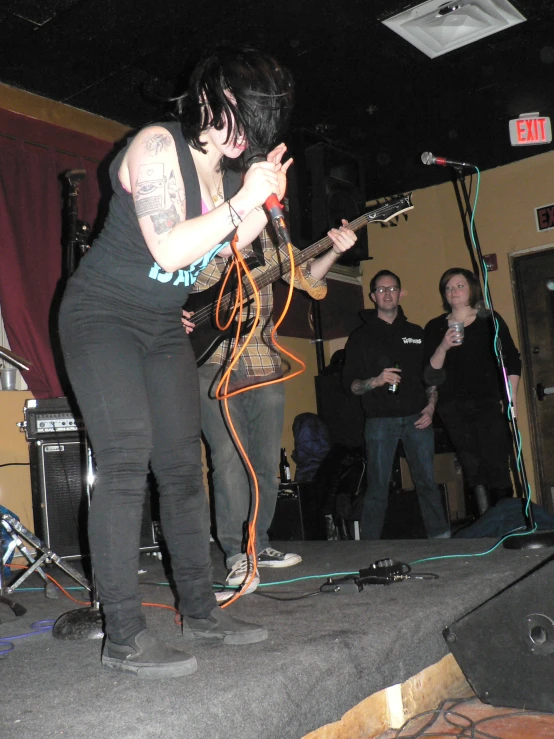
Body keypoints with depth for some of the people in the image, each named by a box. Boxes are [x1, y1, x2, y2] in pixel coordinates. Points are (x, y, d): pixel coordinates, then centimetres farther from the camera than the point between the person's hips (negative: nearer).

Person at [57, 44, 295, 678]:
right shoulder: (157, 147, -15)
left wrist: (263, 204, -1)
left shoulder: (229, 173, 7)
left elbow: (224, 255, 10)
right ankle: (123, 637, -14)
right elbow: (169, 249, -26)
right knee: (125, 457, -18)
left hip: (163, 326, 8)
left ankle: (199, 609, 14)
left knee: (183, 464, 4)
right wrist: (241, 202, -22)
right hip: (102, 314, -7)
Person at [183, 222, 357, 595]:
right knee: (229, 457, -12)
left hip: (263, 362, 4)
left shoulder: (266, 241, 11)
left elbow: (309, 277, 2)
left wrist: (334, 251, -17)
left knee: (267, 461, 8)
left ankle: (258, 545, 24)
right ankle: (240, 559, -6)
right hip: (211, 360, -3)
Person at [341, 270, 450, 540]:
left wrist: (430, 406, 2)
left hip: (416, 419, 2)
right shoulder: (361, 336, 8)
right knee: (377, 489, -2)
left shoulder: (416, 332, 16)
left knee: (428, 483, 3)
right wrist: (377, 381, -15)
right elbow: (349, 383, 3)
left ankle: (441, 539, 14)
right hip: (380, 421, -2)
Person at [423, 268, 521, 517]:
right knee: (473, 471, 0)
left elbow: (512, 361, 6)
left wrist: (510, 398, -3)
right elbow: (431, 370, 2)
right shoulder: (435, 327, 9)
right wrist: (443, 347, -15)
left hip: (489, 404, -1)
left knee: (497, 467, -7)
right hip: (455, 409, 1)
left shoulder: (490, 320, 7)